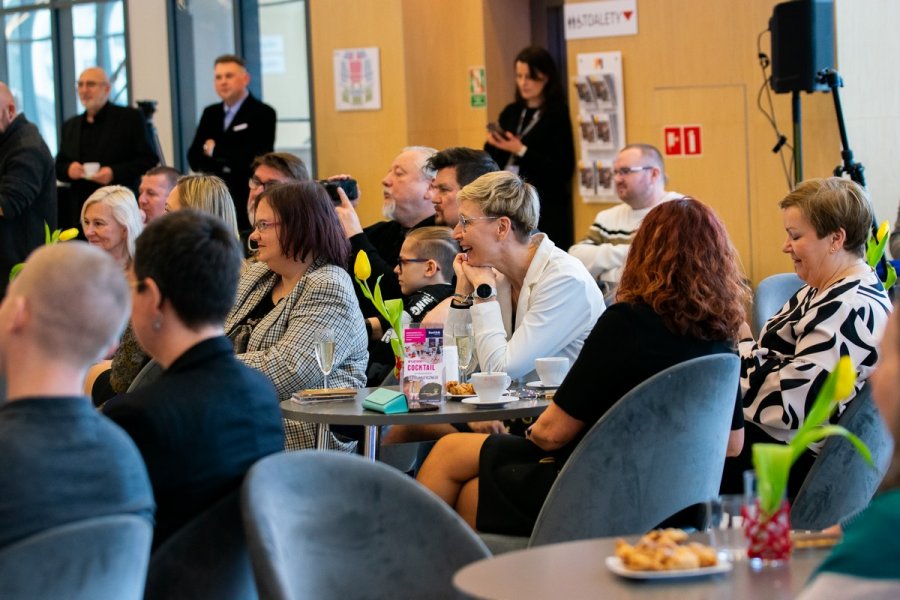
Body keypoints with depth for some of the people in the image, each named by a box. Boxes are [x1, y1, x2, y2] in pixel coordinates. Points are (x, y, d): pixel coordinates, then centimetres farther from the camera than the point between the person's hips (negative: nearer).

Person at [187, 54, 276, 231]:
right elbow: (194, 157, 8)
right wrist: (224, 166, -11)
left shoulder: (263, 113, -4)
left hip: (248, 201, -5)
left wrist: (215, 150, -4)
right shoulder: (210, 113, 15)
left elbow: (254, 157, -15)